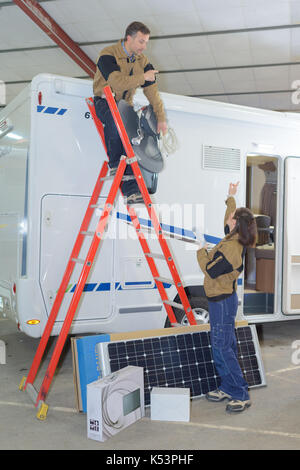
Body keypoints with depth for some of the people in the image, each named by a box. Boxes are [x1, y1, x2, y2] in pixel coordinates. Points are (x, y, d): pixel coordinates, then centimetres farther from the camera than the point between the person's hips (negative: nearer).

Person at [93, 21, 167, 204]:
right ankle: (115, 163, -23)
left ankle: (131, 191, -17)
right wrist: (143, 77, -20)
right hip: (105, 102, -5)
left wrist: (161, 118, -3)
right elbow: (117, 82, -28)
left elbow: (152, 91, 3)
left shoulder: (142, 61, 6)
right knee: (116, 117, -39)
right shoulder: (108, 55, -12)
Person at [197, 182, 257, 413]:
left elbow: (211, 270, -25)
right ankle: (228, 387, 27)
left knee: (223, 348, -4)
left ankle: (242, 395, 3)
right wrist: (231, 198, 36)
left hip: (222, 302, -10)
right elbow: (229, 221, 23)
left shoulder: (231, 247, -25)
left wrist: (201, 253, -7)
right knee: (222, 346, 16)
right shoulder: (235, 240, 3)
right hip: (225, 299, 10)